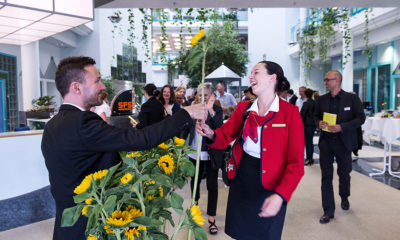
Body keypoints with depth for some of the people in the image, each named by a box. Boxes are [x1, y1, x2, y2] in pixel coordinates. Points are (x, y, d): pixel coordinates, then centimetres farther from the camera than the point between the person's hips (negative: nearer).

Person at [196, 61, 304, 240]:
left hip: (270, 189, -4)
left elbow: (296, 163, -15)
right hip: (240, 182, 4)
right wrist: (211, 134, -23)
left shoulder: (290, 113, -12)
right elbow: (225, 136, 0)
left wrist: (280, 195, -27)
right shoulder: (243, 107, 3)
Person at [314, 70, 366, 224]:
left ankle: (344, 198, 46)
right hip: (326, 142, 2)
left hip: (344, 142, -1)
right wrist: (319, 123, -10)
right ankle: (328, 211, 9)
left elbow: (361, 118, -6)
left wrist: (341, 127, -19)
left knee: (344, 174, 16)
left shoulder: (352, 98, -6)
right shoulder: (321, 100, 3)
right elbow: (316, 116, 14)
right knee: (326, 177, 0)